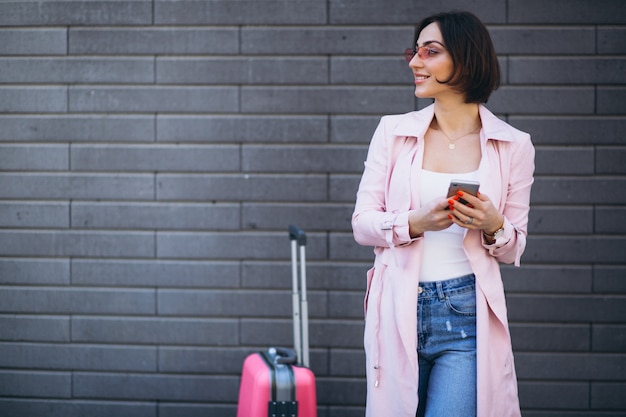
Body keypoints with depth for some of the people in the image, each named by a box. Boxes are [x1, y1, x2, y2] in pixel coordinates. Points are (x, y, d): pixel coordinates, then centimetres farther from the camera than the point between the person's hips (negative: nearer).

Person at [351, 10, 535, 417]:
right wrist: (415, 223, -16)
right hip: (399, 309, 2)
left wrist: (494, 227, -14)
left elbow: (514, 248, 8)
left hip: (467, 312, -2)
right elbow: (362, 224, 2)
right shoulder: (393, 131, 5)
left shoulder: (513, 146, 2)